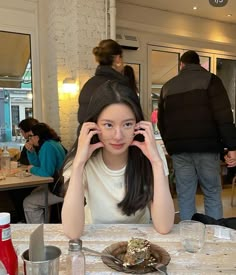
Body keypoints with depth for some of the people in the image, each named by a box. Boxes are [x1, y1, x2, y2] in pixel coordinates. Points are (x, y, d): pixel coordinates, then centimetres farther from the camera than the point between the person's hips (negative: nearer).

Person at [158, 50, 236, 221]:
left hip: (178, 149, 3)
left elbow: (161, 121, 19)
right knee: (212, 194, 7)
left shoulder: (167, 86, 15)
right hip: (206, 146, -3)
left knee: (185, 197, 7)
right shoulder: (209, 79, 4)